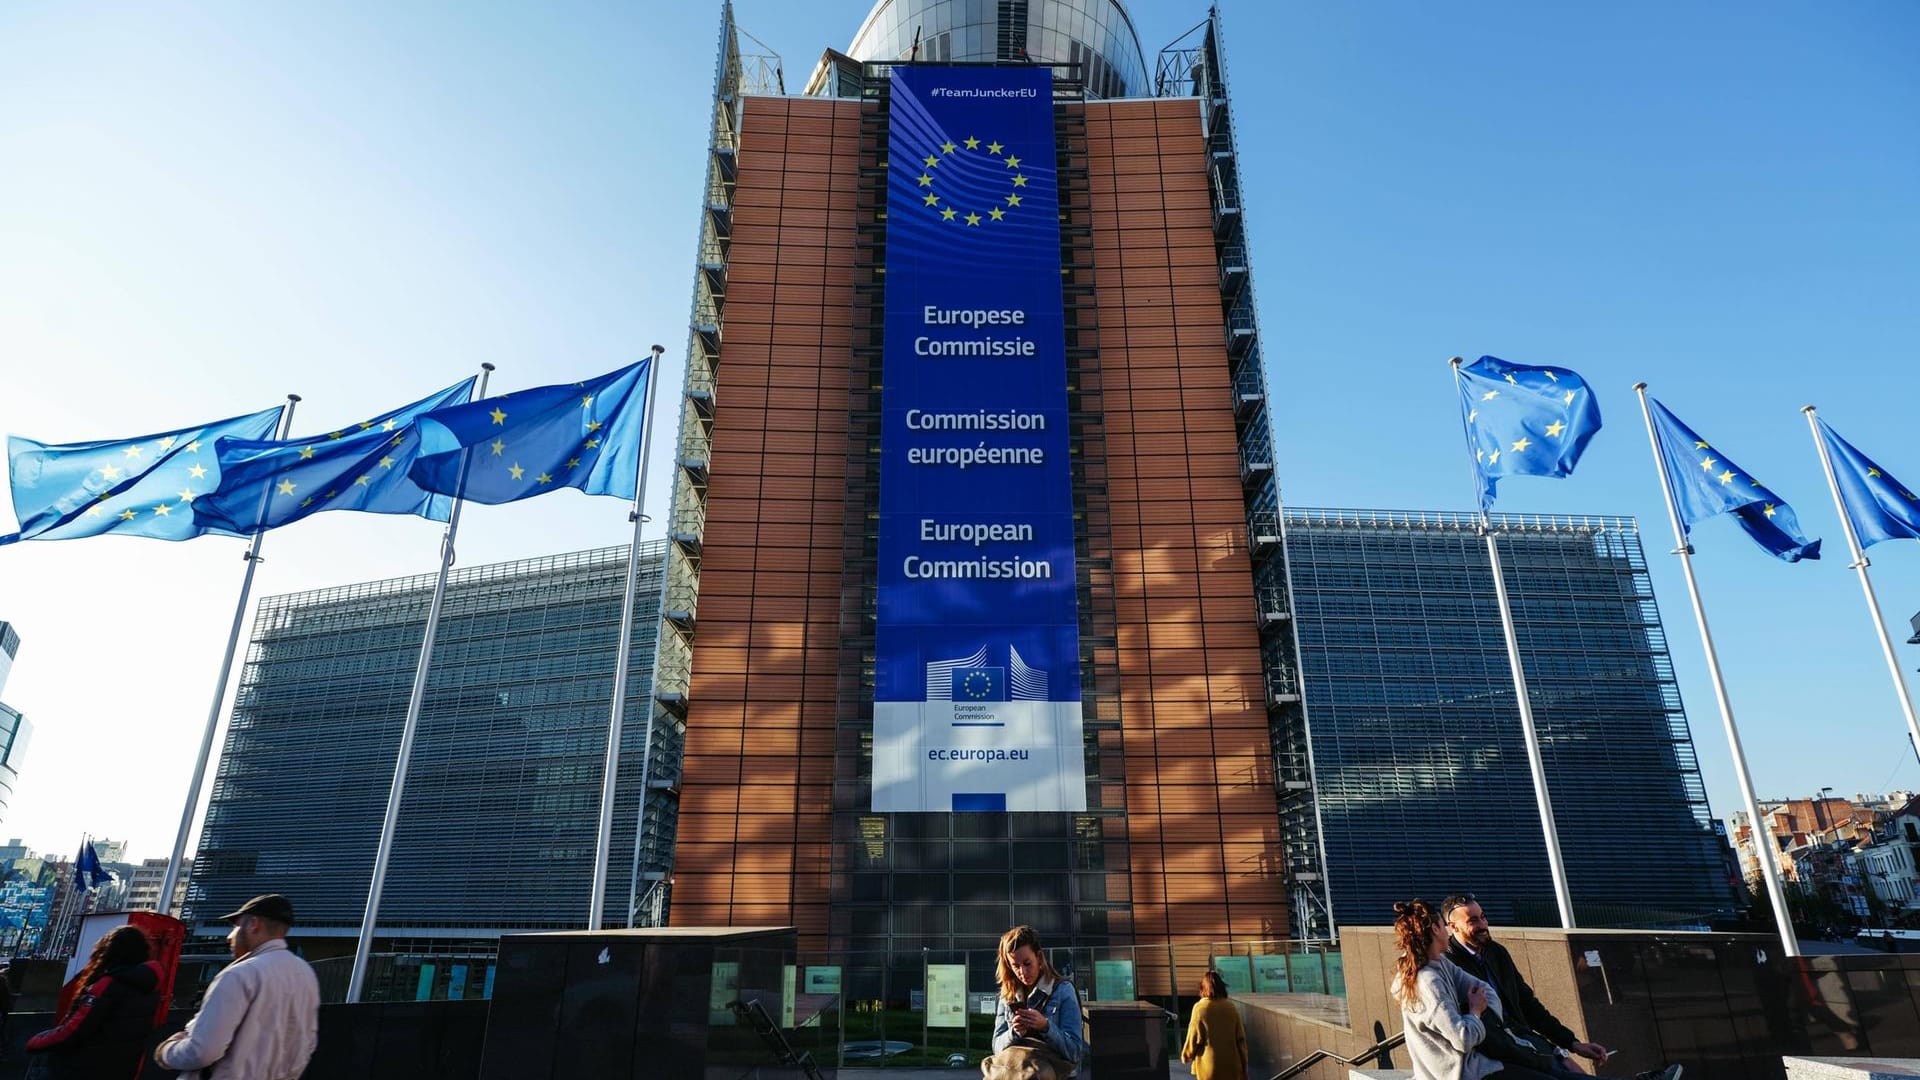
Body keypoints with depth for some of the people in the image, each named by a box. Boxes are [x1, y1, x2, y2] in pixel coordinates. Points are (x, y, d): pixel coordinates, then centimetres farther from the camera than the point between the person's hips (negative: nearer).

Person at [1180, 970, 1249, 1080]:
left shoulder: (1200, 1008, -10)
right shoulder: (1231, 1007, 1)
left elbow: (1194, 1038, -6)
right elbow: (1241, 1038, 3)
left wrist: (1186, 1055, 12)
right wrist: (1244, 1066, 12)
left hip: (1209, 1066, -3)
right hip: (1231, 1066, 3)